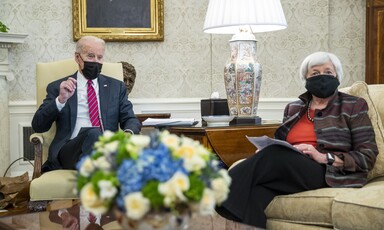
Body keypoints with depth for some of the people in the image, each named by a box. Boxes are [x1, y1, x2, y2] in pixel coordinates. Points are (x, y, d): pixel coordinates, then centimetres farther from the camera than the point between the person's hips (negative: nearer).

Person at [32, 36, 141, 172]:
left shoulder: (116, 87, 20)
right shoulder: (57, 87, 14)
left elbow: (131, 120, 13)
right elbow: (38, 126, 6)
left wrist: (128, 133, -12)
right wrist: (60, 100, -12)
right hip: (69, 150, -1)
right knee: (93, 133, -36)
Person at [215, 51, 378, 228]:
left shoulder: (353, 106, 9)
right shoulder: (293, 108, 22)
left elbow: (368, 156, 1)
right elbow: (280, 145, 22)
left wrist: (325, 157, -15)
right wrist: (266, 150, -5)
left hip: (329, 173, -4)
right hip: (289, 169, 4)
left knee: (273, 156, -33)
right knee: (258, 188, -35)